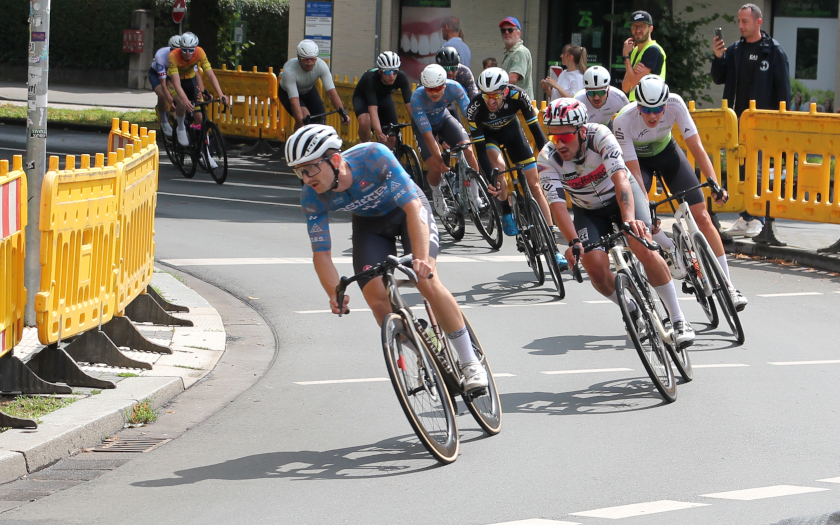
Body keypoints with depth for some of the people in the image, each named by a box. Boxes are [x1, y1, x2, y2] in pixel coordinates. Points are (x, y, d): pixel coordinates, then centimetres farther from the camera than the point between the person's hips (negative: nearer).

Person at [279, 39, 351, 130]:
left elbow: (332, 92, -34)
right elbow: (294, 101, -45)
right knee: (305, 117, -30)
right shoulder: (289, 71, -40)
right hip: (287, 93, -4)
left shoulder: (321, 66, -30)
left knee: (321, 122, -10)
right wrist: (301, 122, -55)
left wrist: (343, 113, -45)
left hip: (308, 91, 4)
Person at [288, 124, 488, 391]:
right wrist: (335, 294, -35)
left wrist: (422, 258, -52)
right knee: (377, 300, -14)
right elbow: (321, 252, -18)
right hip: (369, 223, 4)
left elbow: (413, 205, -39)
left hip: (405, 208, -4)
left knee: (426, 281, -23)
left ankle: (470, 363, -12)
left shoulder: (374, 157, -37)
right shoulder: (312, 197, -25)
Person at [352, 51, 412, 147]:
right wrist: (379, 132, -60)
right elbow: (373, 109, -48)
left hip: (384, 97, 4)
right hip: (363, 98, -4)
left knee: (392, 139, -8)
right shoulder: (371, 78, -41)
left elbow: (409, 105, -35)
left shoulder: (401, 77, -32)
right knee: (365, 122, -35)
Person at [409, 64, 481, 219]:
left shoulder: (454, 88, -31)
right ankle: (436, 194, 17)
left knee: (468, 150, -21)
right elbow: (427, 134, -35)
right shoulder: (417, 98, -37)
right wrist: (440, 160, -39)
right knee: (436, 168, -18)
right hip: (423, 125, -2)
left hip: (443, 119, 2)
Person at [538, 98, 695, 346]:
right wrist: (573, 242, -45)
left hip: (623, 196, -2)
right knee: (596, 270, -18)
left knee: (644, 250, -26)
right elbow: (557, 204, -29)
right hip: (589, 211, 2)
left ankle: (678, 320, -16)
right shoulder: (547, 159, -23)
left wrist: (629, 218, -56)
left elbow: (620, 178, -41)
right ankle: (634, 311, 12)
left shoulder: (600, 136, -30)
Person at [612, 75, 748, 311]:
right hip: (638, 159, -1)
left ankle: (728, 286, -4)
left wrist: (714, 183, -40)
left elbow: (696, 147, -29)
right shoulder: (624, 121, -35)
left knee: (701, 216, -9)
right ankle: (671, 250, 2)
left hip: (667, 151, 1)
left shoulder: (675, 104, -31)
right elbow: (634, 171, -32)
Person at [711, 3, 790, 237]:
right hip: (737, 118, 5)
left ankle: (756, 218, -4)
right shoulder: (734, 50, 12)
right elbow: (719, 79, 12)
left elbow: (783, 87, -3)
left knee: (756, 169, -8)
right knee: (739, 170, 4)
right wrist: (718, 58, -5)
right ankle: (745, 216, 9)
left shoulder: (773, 51, -2)